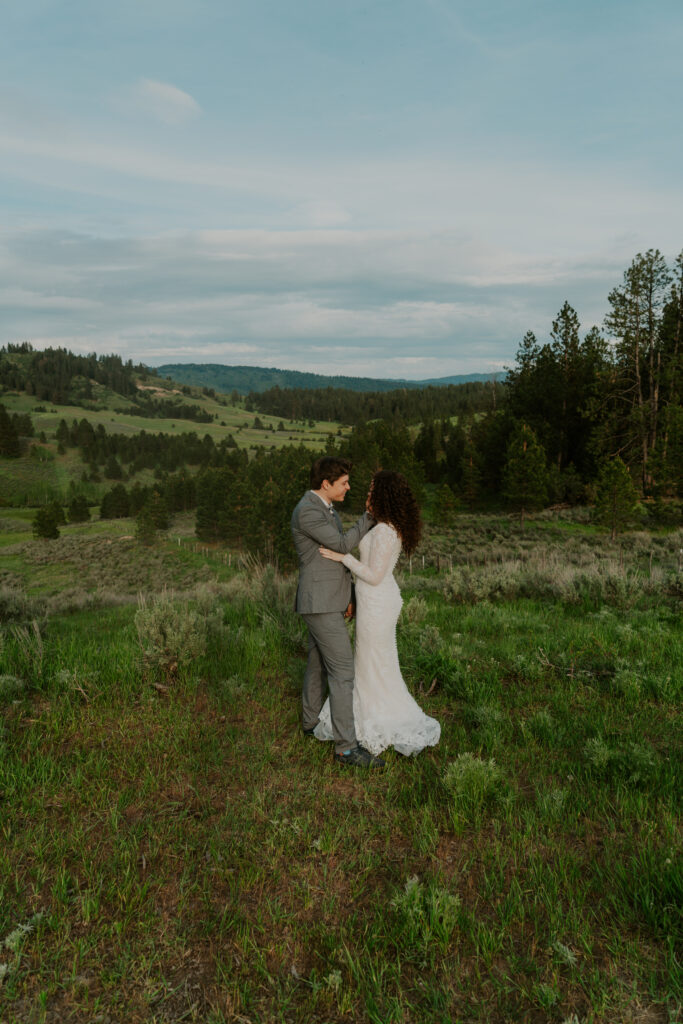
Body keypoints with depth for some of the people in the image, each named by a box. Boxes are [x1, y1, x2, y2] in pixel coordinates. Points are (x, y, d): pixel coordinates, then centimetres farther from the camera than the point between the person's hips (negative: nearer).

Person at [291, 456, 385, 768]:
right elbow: (343, 545, -18)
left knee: (319, 663, 20)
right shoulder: (306, 512, -20)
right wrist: (371, 515, -10)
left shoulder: (324, 508, 13)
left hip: (328, 601, 10)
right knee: (342, 671, -9)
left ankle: (312, 723, 37)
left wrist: (347, 597, 13)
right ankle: (346, 747, -3)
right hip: (320, 604, -10)